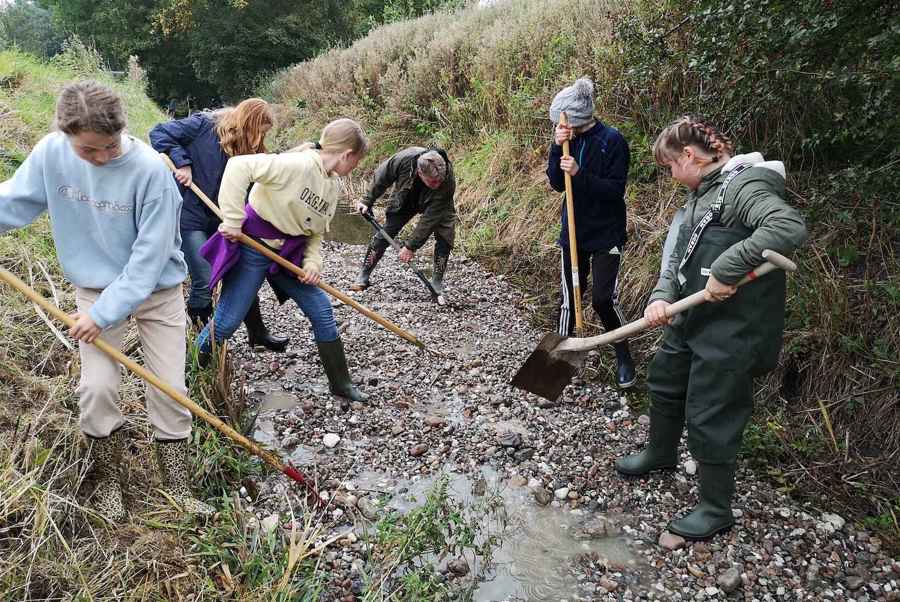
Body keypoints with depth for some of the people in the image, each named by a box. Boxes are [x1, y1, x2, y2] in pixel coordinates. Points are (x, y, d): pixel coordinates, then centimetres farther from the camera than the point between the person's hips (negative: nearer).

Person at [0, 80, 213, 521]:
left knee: (170, 391, 0)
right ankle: (108, 481, 20)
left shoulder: (149, 168, -26)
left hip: (156, 290, -2)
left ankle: (177, 489, 18)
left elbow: (150, 254, -24)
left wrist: (104, 313, -23)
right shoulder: (51, 153, -14)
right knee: (97, 389, -5)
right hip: (95, 287, 3)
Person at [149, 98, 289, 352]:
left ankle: (257, 332, 24)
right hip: (189, 216, -7)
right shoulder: (203, 124, -9)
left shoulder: (245, 150, 7)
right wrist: (182, 163, -19)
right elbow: (159, 134, -10)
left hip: (220, 221, 7)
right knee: (204, 283, -6)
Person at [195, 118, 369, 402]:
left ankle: (340, 383, 18)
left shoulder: (332, 185, 6)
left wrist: (313, 262, -5)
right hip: (252, 248, -8)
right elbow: (239, 166, -29)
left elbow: (316, 231, 13)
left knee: (322, 311, 5)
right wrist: (234, 221, -26)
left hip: (287, 255, 8)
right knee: (226, 322, -1)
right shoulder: (298, 165, -22)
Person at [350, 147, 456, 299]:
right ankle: (363, 276, 8)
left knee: (445, 236, -18)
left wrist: (411, 245, -35)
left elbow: (431, 217, -38)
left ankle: (437, 282, -3)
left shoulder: (448, 182, -43)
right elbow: (381, 177, -17)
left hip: (436, 205, -1)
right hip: (404, 200, 1)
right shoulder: (404, 159, -39)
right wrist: (368, 201, -12)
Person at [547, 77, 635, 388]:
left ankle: (624, 356, 15)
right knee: (568, 295, 9)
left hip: (605, 234, -5)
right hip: (573, 230, 5)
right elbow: (556, 183, -2)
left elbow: (616, 189, -16)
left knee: (603, 298, -7)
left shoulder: (612, 140, -13)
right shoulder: (570, 139, 2)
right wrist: (557, 148, -16)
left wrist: (579, 173, -27)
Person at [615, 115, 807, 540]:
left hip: (731, 329, -10)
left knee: (709, 418, 1)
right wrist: (661, 296, -7)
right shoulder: (702, 193, 11)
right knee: (664, 380, 26)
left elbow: (791, 228, -34)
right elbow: (678, 255, 10)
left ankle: (716, 509, 22)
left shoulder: (743, 185, -18)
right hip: (693, 319, 10)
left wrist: (725, 270, -33)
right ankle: (662, 453, 51)